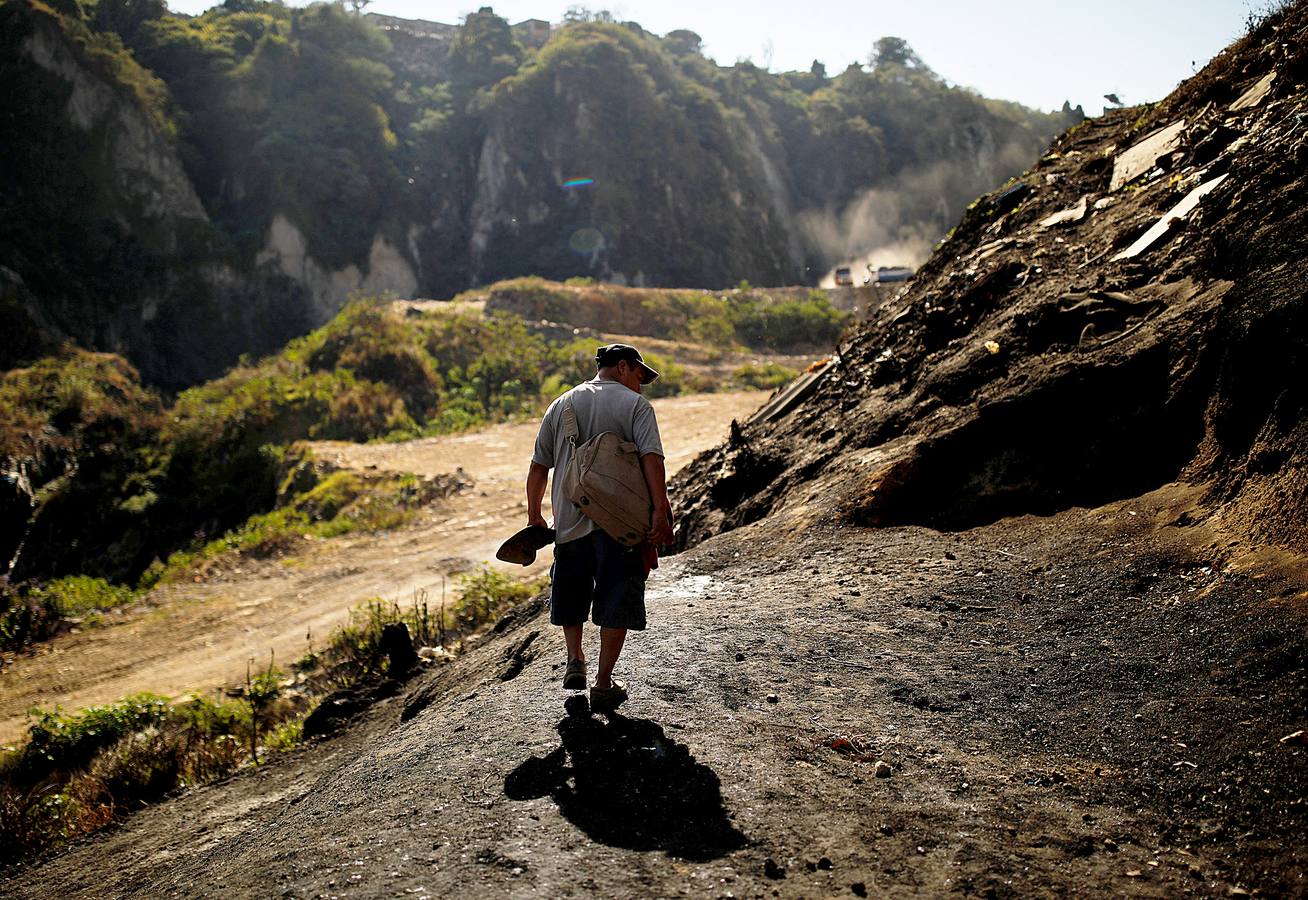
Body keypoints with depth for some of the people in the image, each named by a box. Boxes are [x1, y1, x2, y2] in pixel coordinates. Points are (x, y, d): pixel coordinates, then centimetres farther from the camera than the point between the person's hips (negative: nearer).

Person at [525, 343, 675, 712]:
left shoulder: (561, 405, 11)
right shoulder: (635, 405, -1)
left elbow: (538, 466, 12)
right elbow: (651, 458, -15)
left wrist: (534, 514, 20)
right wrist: (660, 511, -19)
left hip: (569, 520, 4)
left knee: (571, 595, 24)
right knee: (616, 600, 5)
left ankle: (575, 661, 22)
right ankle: (604, 684, 7)